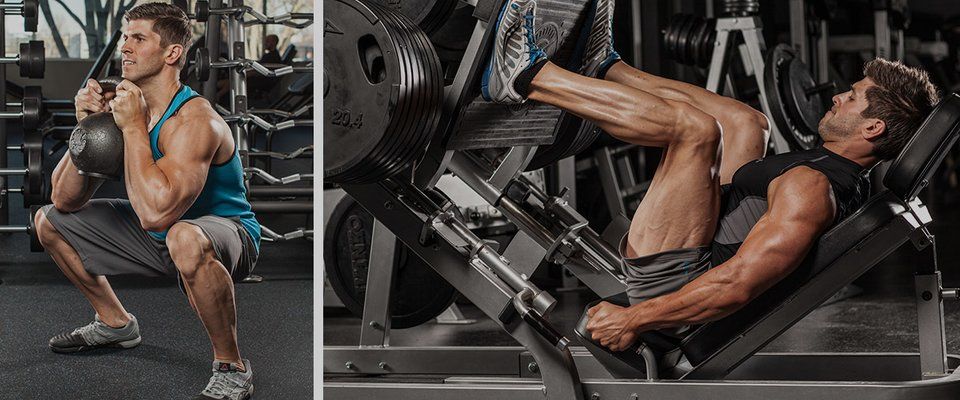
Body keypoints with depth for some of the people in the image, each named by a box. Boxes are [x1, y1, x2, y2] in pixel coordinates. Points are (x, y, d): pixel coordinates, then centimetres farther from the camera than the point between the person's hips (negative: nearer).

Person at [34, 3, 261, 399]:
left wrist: (134, 126, -32)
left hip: (227, 233, -9)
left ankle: (231, 368, -23)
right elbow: (65, 201, -1)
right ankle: (116, 323, 30)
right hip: (157, 237, 9)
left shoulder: (194, 120, -28)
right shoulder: (123, 103, -4)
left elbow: (155, 213, -42)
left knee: (186, 239, -45)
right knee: (49, 222, 13)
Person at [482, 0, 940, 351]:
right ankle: (603, 66, 17)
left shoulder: (811, 188, -23)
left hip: (667, 281, -10)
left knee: (693, 126, -25)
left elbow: (737, 284, -31)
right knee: (745, 122, 16)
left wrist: (633, 318, -26)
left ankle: (525, 76, -15)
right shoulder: (849, 181, 9)